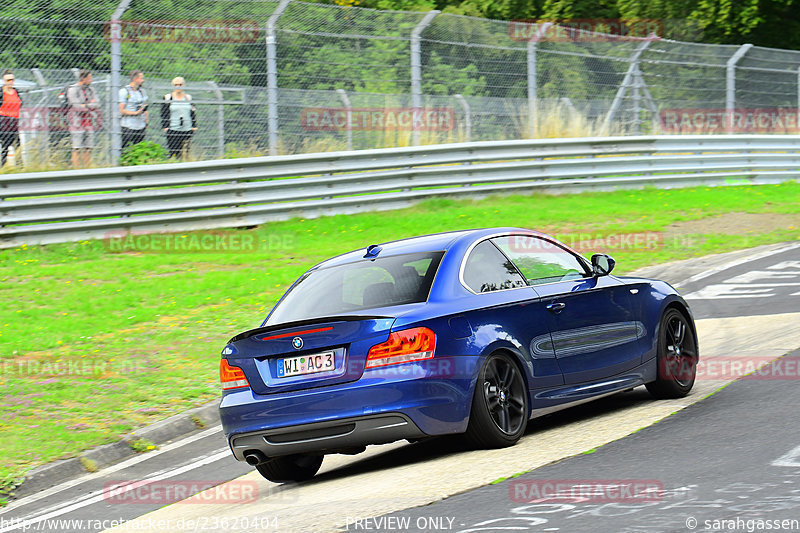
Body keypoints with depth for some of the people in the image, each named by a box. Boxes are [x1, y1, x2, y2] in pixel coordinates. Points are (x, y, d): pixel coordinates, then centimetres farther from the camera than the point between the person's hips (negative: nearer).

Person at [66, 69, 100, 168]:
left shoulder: (90, 89, 13)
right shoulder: (73, 90, -6)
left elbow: (97, 105, 5)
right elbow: (76, 106, -14)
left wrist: (85, 106, -11)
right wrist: (90, 105, -6)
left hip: (89, 123, 6)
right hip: (77, 123, -6)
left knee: (88, 149, 3)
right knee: (77, 149, -9)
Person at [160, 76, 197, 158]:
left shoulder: (188, 97, 13)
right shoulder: (168, 98, 3)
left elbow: (193, 113, 17)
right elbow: (164, 113, 2)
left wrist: (194, 126, 9)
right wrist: (165, 126, -7)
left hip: (187, 130, 3)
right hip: (173, 131, -3)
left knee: (186, 152, 0)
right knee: (173, 153, -9)